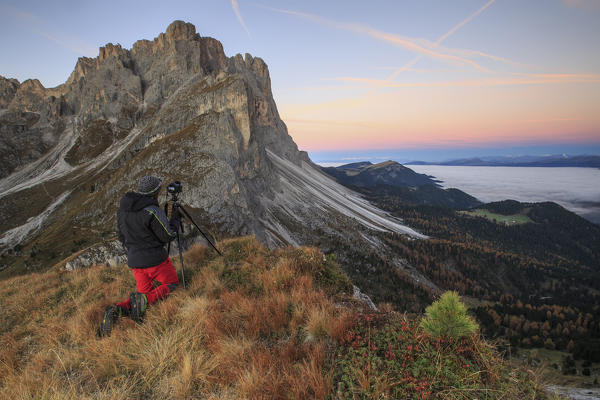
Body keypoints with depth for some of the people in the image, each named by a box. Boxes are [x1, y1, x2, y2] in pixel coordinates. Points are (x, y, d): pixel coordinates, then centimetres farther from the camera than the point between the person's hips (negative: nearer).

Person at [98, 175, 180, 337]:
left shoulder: (122, 209, 3)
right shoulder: (153, 211, -21)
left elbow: (122, 237, 12)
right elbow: (168, 236, -13)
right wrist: (175, 220, 3)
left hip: (134, 260, 7)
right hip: (155, 260, -6)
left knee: (145, 293, 19)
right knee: (171, 284, 15)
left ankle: (117, 310, -8)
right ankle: (144, 299, -12)